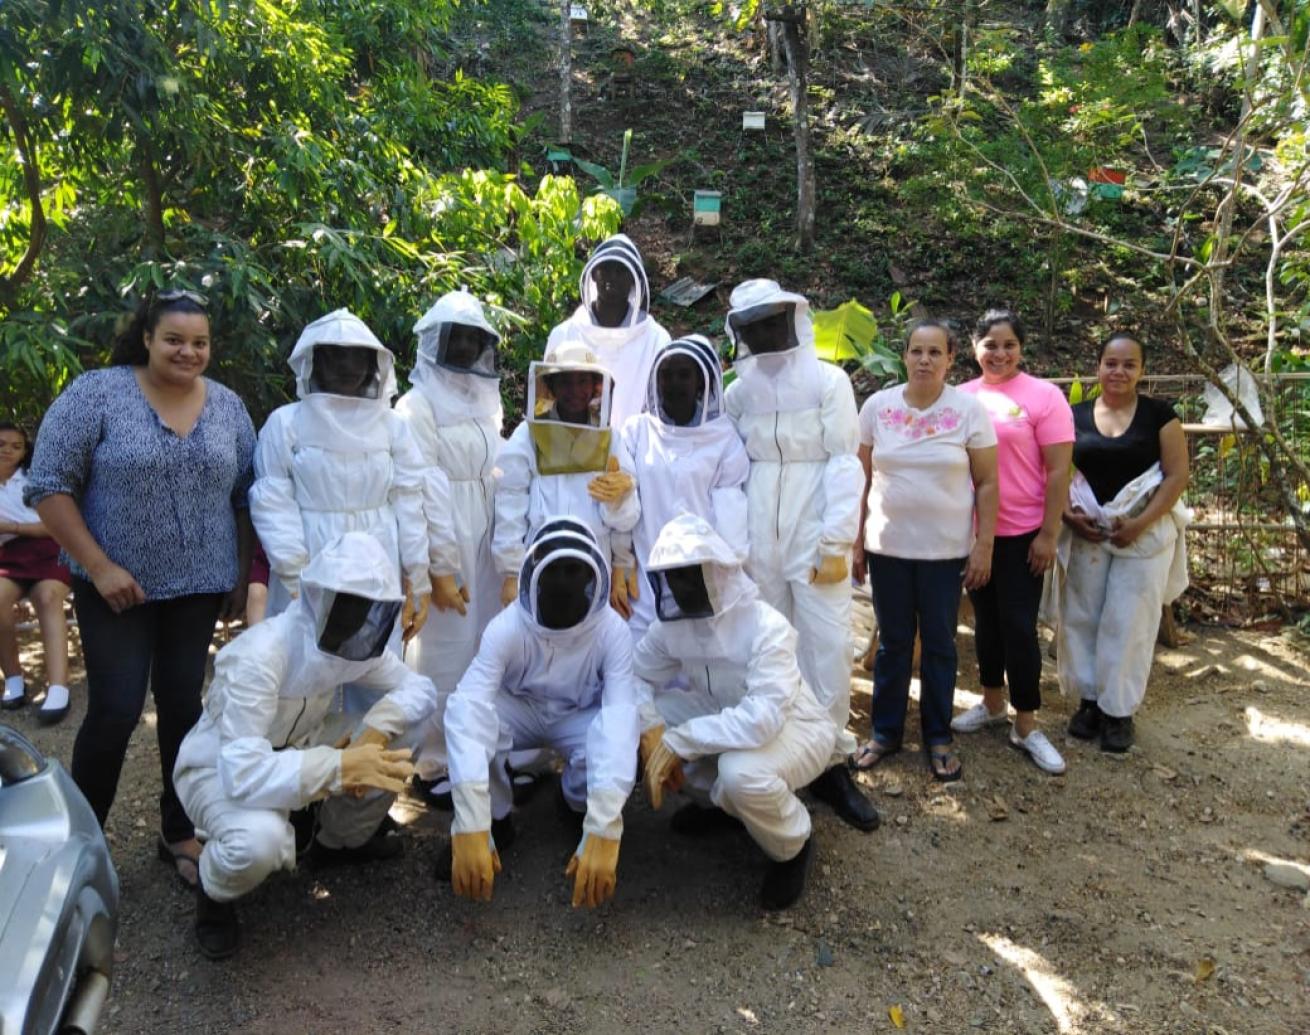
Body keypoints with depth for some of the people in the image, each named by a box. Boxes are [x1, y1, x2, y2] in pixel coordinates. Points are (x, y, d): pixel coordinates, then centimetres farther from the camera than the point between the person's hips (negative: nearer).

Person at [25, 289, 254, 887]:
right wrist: (99, 567, -15)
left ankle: (179, 832, 23)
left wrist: (242, 575, 7)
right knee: (116, 711, -3)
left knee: (184, 705, 9)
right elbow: (48, 486, -10)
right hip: (117, 587, -3)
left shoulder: (228, 407, 5)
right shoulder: (96, 394, -8)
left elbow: (243, 498, 11)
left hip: (199, 587, 4)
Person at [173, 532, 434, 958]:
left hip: (291, 754, 7)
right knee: (262, 839, -38)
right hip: (219, 769, -6)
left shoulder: (353, 643, -13)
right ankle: (215, 893, 0)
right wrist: (341, 766, -41)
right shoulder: (260, 656, -35)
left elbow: (420, 688, -6)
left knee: (397, 735, -11)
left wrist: (375, 729, -24)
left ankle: (341, 840, 16)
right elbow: (243, 772, -41)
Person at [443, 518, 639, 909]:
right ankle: (497, 820, -6)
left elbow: (621, 719, -40)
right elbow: (468, 711, -41)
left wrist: (603, 831, -52)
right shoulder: (507, 627, -30)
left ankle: (579, 804, 3)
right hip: (518, 711, 0)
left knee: (617, 752, -35)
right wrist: (470, 827, -53)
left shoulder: (612, 631, -29)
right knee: (465, 714, -34)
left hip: (580, 717, 0)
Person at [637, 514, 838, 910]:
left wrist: (679, 740, -36)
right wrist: (651, 731, -24)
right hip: (727, 717, 7)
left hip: (794, 726, -7)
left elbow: (762, 719, -42)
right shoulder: (671, 623, -11)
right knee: (651, 717, -11)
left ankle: (794, 847, -4)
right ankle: (718, 799, 12)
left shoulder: (768, 627, -32)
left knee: (740, 771, -38)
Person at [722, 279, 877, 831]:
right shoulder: (738, 392, 9)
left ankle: (830, 762, 8)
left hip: (815, 540, -3)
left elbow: (844, 464, -5)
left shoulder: (828, 381, -1)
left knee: (828, 649, -5)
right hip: (757, 543, 3)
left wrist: (835, 544, -11)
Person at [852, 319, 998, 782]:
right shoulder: (877, 406, 0)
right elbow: (860, 479, 5)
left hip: (946, 549, -1)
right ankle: (886, 731, 25)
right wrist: (855, 540, 4)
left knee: (939, 644, 9)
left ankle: (938, 737, 24)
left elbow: (986, 483, -1)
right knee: (892, 642, 11)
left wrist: (984, 546, -5)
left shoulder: (969, 408, -3)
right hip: (887, 547, 1)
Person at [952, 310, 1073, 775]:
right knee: (986, 619, 16)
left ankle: (1026, 725, 13)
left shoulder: (1043, 395, -7)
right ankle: (992, 702, 33)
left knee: (1019, 625, 1)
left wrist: (1048, 535, -11)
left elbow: (1058, 471, -8)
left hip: (1022, 533, -4)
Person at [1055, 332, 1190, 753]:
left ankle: (1119, 709, 14)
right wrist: (1069, 514, -10)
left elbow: (1177, 475, -4)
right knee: (1082, 617, 6)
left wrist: (1141, 523, -14)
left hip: (1144, 535, -2)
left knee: (1129, 622, 1)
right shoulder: (1076, 415, 5)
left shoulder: (1159, 414, -1)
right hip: (1087, 533, 2)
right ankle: (1089, 699, 21)